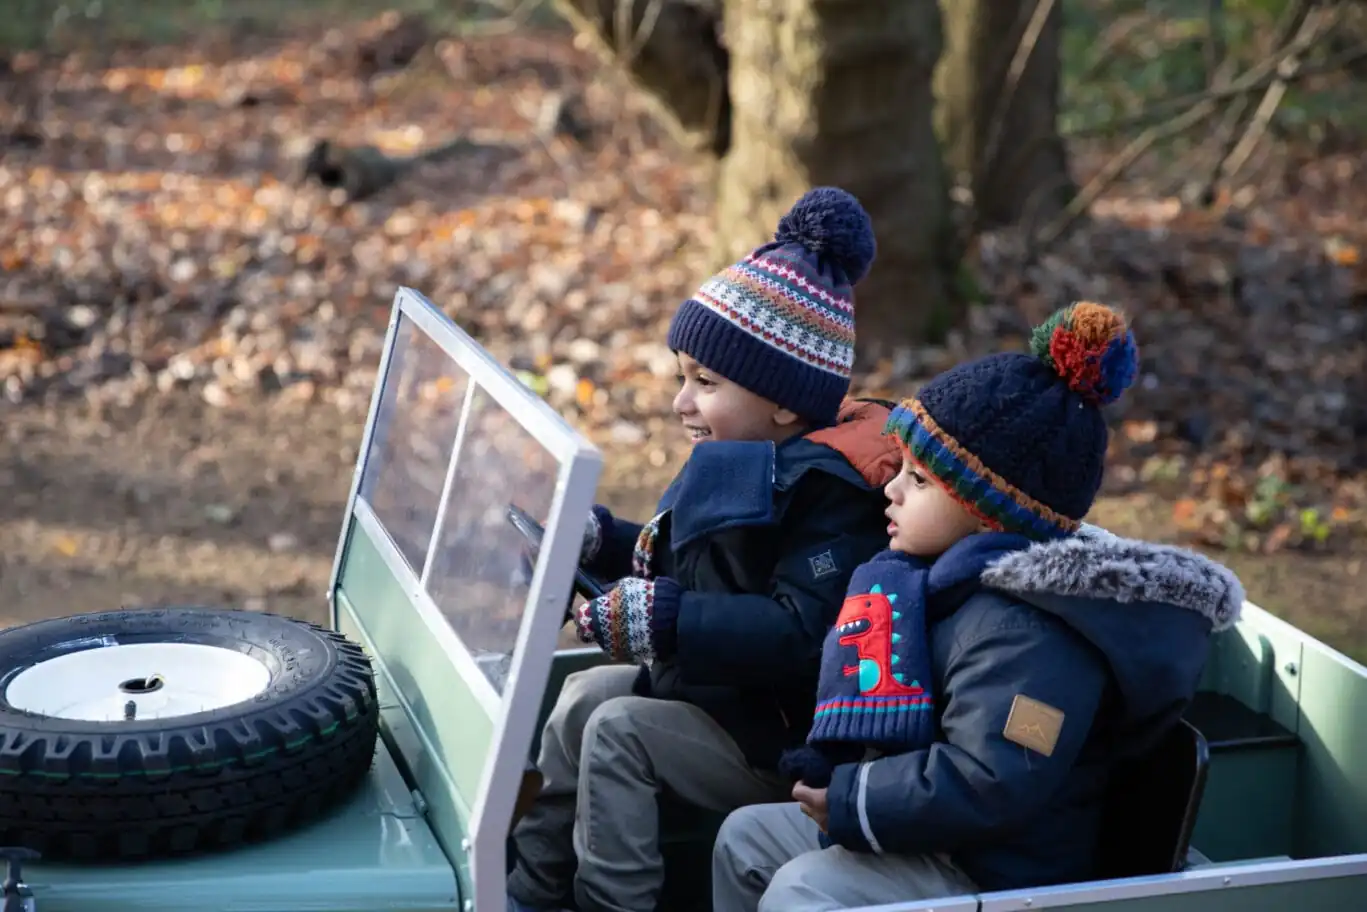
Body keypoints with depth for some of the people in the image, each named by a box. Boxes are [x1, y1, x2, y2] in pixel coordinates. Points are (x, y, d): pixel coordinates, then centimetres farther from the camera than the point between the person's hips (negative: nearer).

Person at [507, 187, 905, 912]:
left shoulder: (827, 492, -25)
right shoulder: (743, 470, 5)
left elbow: (802, 634, -35)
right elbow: (685, 565, 18)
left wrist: (663, 619, -33)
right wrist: (597, 540, 5)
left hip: (781, 744, -10)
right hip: (713, 688, 10)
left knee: (618, 731, -16)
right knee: (585, 693, 8)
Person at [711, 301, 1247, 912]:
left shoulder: (1024, 633, -28)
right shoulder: (943, 576, 6)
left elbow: (984, 786, -33)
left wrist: (850, 800, -23)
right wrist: (830, 776, 5)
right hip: (927, 830, 11)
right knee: (747, 835, 16)